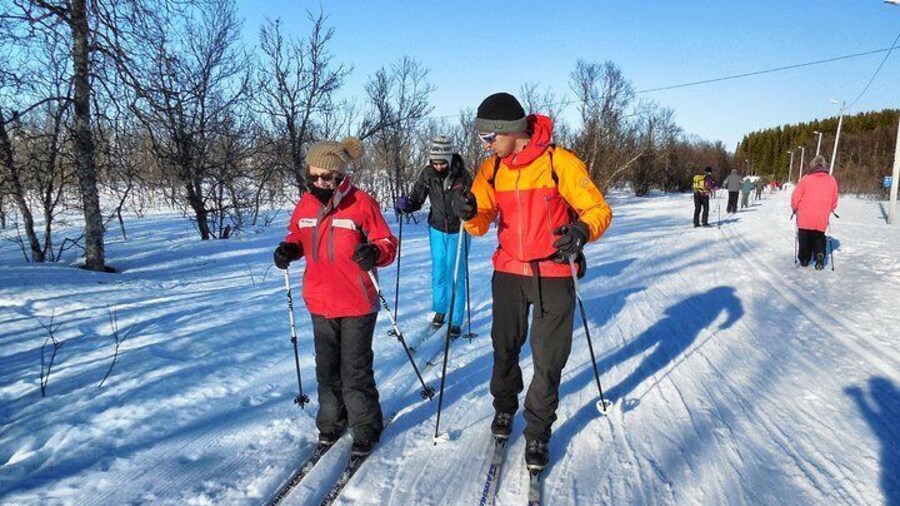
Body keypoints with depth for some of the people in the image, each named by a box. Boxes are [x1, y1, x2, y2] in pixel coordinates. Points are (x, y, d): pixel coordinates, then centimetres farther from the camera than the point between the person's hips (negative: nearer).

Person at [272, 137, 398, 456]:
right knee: (326, 369, 18)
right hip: (320, 303, 5)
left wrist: (374, 253, -29)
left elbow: (387, 243, -8)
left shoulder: (361, 203, -12)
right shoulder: (306, 204, 2)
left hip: (357, 304, -5)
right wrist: (289, 249, -5)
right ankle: (331, 423, 35)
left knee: (355, 372, 4)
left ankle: (365, 429, 22)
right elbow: (298, 237, 17)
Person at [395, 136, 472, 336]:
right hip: (437, 230, 3)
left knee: (456, 276, 0)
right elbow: (416, 199, -5)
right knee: (439, 273, 14)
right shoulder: (427, 174, -12)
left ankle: (456, 321, 12)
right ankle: (440, 309, 36)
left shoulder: (462, 175, -19)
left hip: (458, 231, -3)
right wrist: (405, 204, -25)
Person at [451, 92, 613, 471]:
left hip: (553, 275, -4)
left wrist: (581, 230, -31)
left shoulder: (560, 162, -13)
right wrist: (470, 214, -22)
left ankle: (538, 433, 22)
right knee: (505, 347, 16)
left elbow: (599, 210, -10)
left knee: (548, 360, 3)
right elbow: (482, 223, 1)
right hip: (508, 272, 4)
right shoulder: (491, 169, 1)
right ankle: (504, 407, 42)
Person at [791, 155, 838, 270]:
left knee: (804, 237, 12)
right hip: (822, 218, 2)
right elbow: (834, 201, 10)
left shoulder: (806, 179, -9)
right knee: (819, 237, 16)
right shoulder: (832, 181, 1)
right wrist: (830, 209, 28)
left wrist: (795, 208, 12)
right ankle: (820, 255, -3)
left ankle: (804, 259, 13)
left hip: (805, 217, -2)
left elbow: (796, 196, -5)